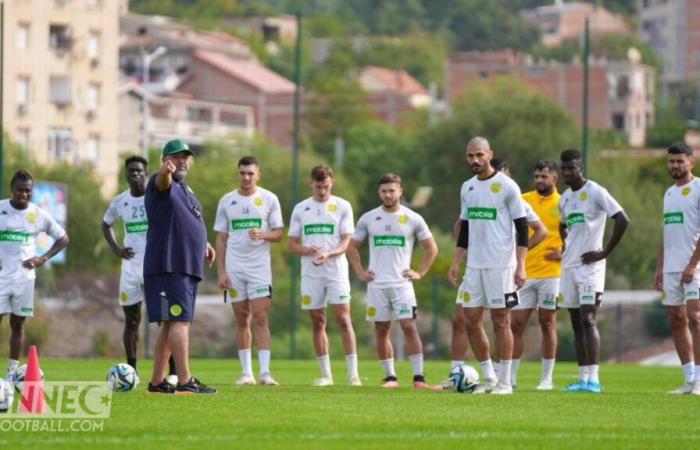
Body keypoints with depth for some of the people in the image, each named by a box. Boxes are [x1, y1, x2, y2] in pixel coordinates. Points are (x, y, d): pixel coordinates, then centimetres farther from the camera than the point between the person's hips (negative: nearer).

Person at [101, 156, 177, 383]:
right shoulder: (120, 201, 8)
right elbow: (106, 224, 25)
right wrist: (116, 249, 11)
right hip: (131, 268, 4)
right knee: (131, 319, 6)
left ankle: (174, 371, -5)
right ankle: (131, 371, 13)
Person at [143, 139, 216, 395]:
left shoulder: (185, 189, 22)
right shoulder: (165, 185, -7)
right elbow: (162, 182, -33)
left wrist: (202, 243, 22)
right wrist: (165, 171, -56)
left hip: (186, 268, 10)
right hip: (169, 266, -10)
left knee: (170, 324, 11)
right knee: (180, 321, -15)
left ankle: (157, 382, 16)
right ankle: (184, 381, -20)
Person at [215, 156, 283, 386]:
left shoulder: (269, 199, 3)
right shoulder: (226, 201, 8)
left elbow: (278, 234, 5)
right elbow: (221, 239, 9)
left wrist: (262, 235, -17)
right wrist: (221, 271, 1)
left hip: (259, 268, -2)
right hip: (234, 269, 2)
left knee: (261, 319, -10)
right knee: (242, 320, 4)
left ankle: (265, 372, -14)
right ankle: (247, 372, 8)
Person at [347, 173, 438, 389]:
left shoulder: (413, 219, 2)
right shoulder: (368, 219, 6)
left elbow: (431, 248, 10)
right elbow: (352, 247, 16)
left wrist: (420, 273, 1)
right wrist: (360, 272, 6)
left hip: (402, 283, -2)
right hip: (376, 284, 2)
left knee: (409, 327, -12)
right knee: (381, 331, 3)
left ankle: (419, 377, -11)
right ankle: (390, 377, 11)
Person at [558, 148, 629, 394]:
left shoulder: (595, 192, -9)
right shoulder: (564, 198, 15)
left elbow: (623, 221, -15)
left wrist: (605, 252, -14)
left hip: (589, 266, -8)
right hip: (569, 266, 8)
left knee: (587, 320, -15)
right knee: (576, 323, 7)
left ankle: (593, 379, -18)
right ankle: (583, 379, 10)